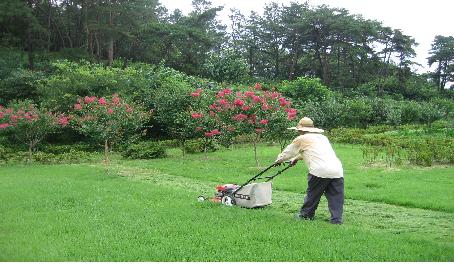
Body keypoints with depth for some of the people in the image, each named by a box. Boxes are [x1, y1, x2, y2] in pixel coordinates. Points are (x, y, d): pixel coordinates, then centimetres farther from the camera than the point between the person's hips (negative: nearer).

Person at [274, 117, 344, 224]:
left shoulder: (301, 139, 10)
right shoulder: (323, 137, 30)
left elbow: (288, 152, 23)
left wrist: (278, 161, 42)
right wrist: (296, 158, 58)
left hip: (320, 171, -5)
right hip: (337, 170, 5)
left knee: (312, 194, 11)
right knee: (336, 197, 7)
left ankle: (305, 214, 25)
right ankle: (336, 219, 6)